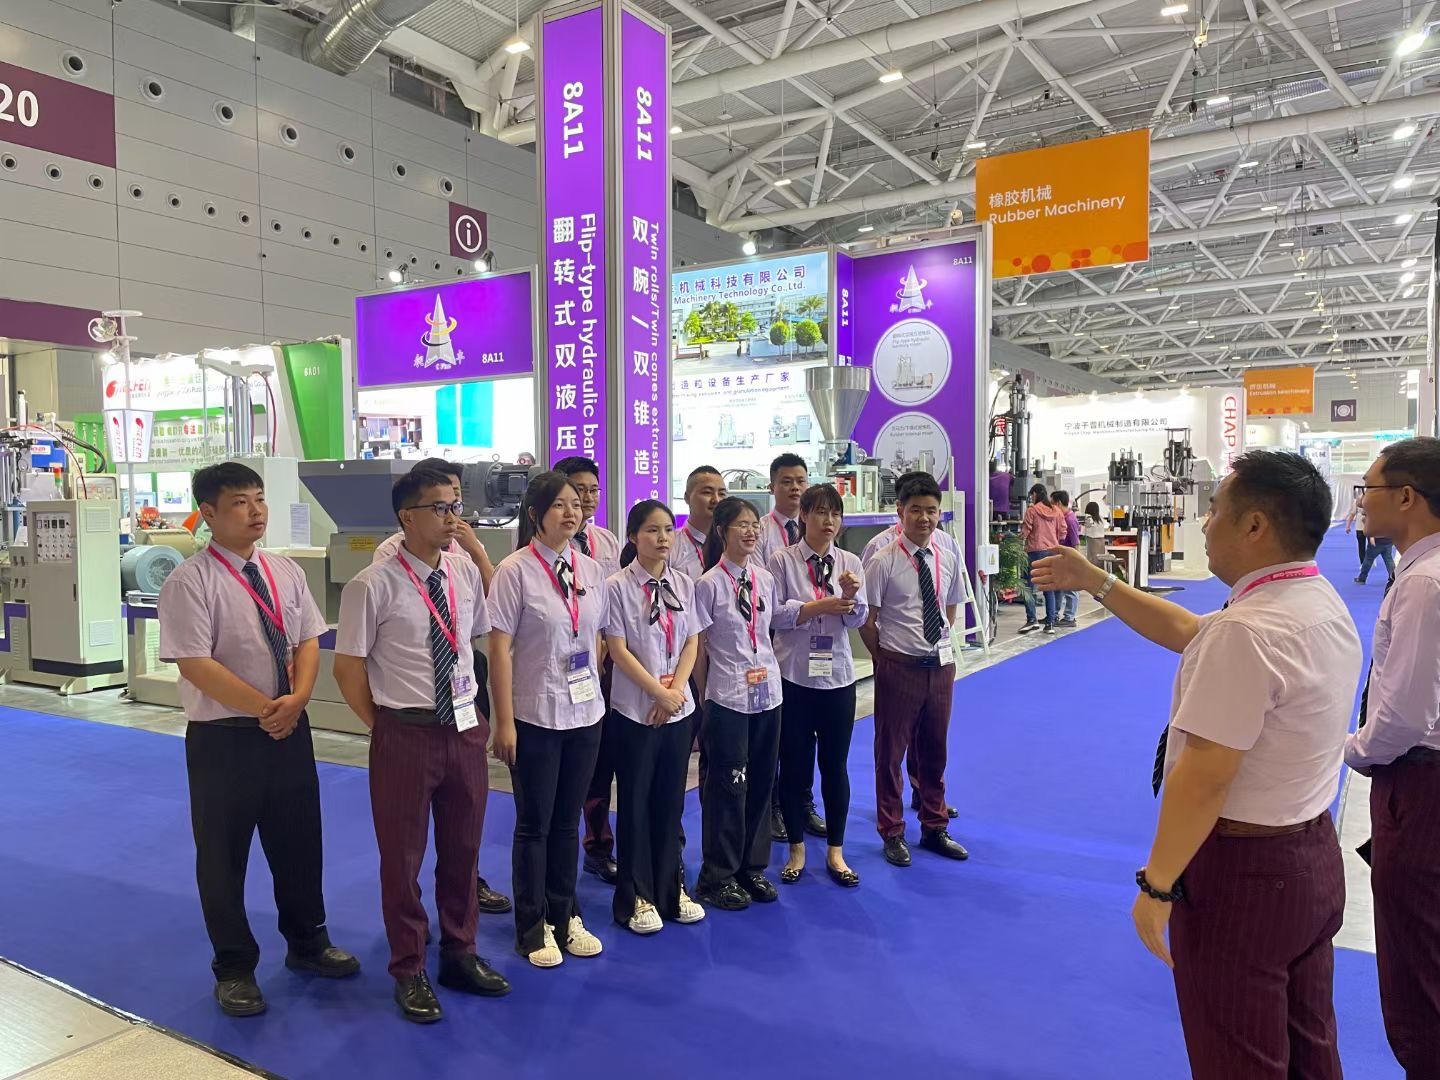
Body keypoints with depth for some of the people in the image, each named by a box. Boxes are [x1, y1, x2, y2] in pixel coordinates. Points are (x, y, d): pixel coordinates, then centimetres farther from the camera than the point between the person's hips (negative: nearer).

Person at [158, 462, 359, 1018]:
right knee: (222, 856, 11)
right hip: (223, 737, -5)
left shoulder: (286, 572, 4)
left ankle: (307, 943, 39)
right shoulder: (190, 582, -13)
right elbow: (196, 665, -19)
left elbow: (308, 642, 5)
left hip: (291, 729, 5)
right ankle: (234, 968, 31)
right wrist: (264, 709, -17)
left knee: (298, 842, 17)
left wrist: (296, 700, -13)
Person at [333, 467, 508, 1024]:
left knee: (462, 849, 17)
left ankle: (460, 956, 38)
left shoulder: (466, 572, 1)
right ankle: (409, 972, 31)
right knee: (402, 855, 11)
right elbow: (348, 668, -8)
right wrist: (384, 728, -2)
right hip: (406, 733, -5)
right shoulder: (372, 586, -15)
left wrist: (480, 714, 12)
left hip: (465, 728, 5)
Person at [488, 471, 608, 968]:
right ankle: (533, 928, 27)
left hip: (585, 713, 5)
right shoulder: (515, 570, -12)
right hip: (536, 716, -4)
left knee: (568, 820, 16)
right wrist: (504, 722, -13)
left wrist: (595, 694, 10)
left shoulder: (590, 569, 3)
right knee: (534, 823, 9)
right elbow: (499, 649, -12)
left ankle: (565, 917, 33)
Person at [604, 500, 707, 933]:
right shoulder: (617, 586, -10)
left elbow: (692, 643, 5)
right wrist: (659, 693, -13)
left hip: (679, 707, 4)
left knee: (671, 801, 13)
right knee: (636, 803, 6)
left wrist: (676, 690, -10)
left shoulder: (684, 585, 5)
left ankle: (671, 889, 27)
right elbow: (618, 650, -12)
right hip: (635, 709, -4)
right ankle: (637, 897, 21)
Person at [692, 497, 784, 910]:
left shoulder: (765, 579, 6)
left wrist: (768, 672, 9)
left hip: (767, 693, 5)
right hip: (727, 697, -5)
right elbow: (698, 647, -5)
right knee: (728, 785, 2)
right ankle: (718, 877, 20)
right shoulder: (709, 584, -9)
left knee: (761, 782, 12)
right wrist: (704, 698, -3)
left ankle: (752, 868, 28)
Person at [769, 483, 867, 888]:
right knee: (795, 764, 8)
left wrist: (851, 595, -23)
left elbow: (857, 619, -3)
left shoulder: (850, 563, 3)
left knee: (836, 765, 10)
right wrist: (820, 606, -18)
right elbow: (774, 614, -11)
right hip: (793, 675, -2)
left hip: (837, 675, 2)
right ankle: (796, 849, 25)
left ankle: (835, 851, 25)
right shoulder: (782, 560, -4)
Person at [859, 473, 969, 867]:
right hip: (899, 667, -4)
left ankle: (934, 829, 34)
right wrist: (886, 658, -3)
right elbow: (866, 620, -8)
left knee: (935, 750, 17)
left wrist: (942, 650, 9)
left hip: (941, 665, 4)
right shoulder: (883, 562, -12)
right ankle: (893, 834, 25)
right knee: (890, 751, 8)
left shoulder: (948, 559, 2)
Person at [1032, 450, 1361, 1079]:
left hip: (1242, 871, -9)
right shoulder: (1322, 604, 4)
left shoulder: (1246, 631, -27)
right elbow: (1185, 632, 13)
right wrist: (1097, 583, 15)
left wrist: (1157, 885, -19)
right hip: (1313, 854, 9)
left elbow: (1205, 776, -27)